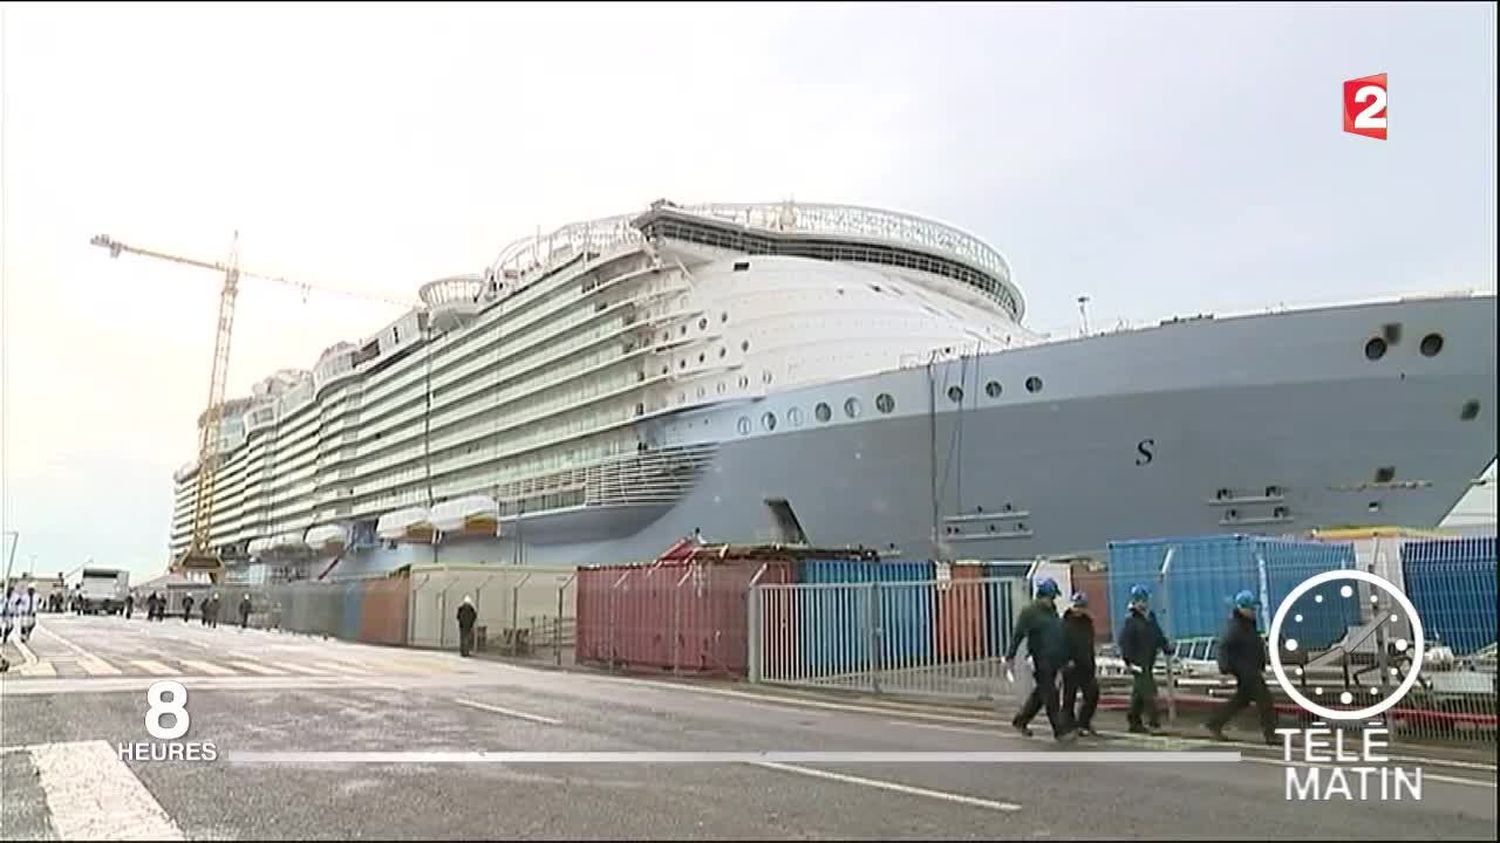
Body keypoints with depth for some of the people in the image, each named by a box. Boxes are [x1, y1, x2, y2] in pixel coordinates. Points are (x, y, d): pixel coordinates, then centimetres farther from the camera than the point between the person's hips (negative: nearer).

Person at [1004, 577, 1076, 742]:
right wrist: (1010, 657, -15)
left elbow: (1060, 634, 23)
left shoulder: (1052, 611, 15)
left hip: (1053, 660, 8)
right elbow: (1017, 635, -11)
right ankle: (1061, 730, -1)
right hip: (1040, 660, -8)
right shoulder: (1029, 612, -9)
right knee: (1050, 695, -5)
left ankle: (1020, 721, 29)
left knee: (1041, 693, 15)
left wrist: (1066, 658, 23)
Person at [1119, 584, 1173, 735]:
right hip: (1138, 663, -8)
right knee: (1148, 692, -11)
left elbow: (1159, 635, 23)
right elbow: (1124, 641, -17)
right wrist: (1129, 661, -21)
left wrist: (1167, 648, 12)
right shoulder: (1131, 620, -13)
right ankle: (1154, 723, -7)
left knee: (1139, 693, 14)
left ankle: (1134, 722, 23)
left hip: (1148, 662, 8)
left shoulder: (1151, 617, 12)